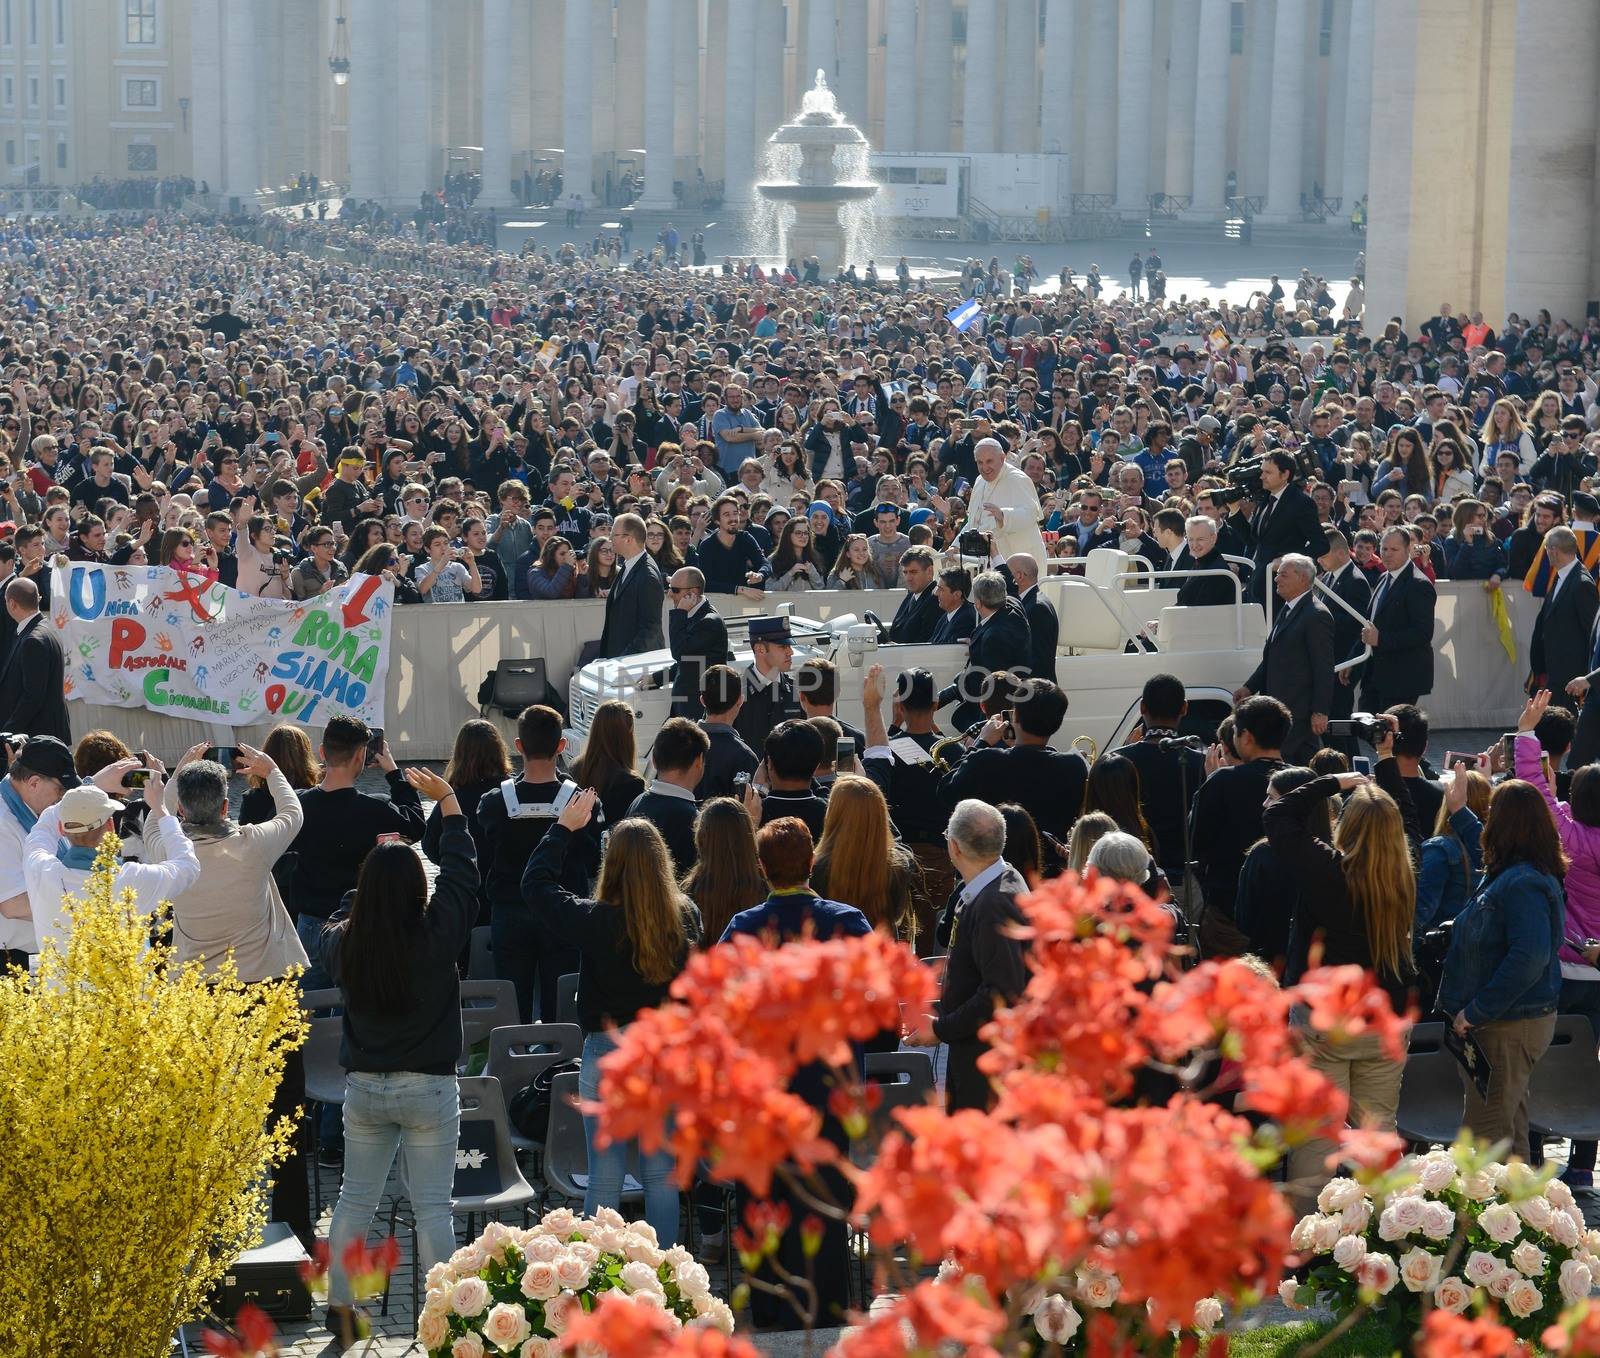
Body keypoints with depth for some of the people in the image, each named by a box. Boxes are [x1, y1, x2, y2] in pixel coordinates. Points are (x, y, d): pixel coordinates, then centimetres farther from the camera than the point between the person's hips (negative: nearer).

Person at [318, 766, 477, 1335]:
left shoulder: (342, 942, -6)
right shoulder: (436, 936, -15)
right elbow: (460, 870, -2)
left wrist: (373, 877, 26)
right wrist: (449, 803, 8)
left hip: (363, 1087, 3)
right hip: (429, 1089, -3)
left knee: (355, 1199, 14)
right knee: (432, 1206, 2)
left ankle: (340, 1305, 19)